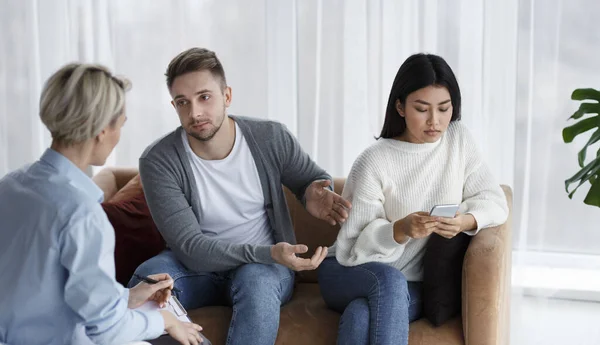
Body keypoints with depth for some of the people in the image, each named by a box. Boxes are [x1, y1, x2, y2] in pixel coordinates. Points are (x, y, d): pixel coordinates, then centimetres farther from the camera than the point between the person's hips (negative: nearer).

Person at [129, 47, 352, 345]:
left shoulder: (271, 139, -9)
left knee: (256, 279, -37)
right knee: (148, 276, -34)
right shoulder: (158, 162, -15)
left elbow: (313, 178, 11)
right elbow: (190, 247, -20)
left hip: (266, 266, 1)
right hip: (199, 270, 0)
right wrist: (267, 253, -32)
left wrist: (313, 194, -15)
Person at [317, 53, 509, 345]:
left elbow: (494, 201, 0)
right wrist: (400, 230, -34)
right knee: (389, 281, -37)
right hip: (351, 275, -2)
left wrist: (466, 221, -22)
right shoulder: (374, 162, -15)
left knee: (363, 314, -33)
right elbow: (351, 248, -16)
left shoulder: (458, 139, -1)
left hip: (413, 285, 2)